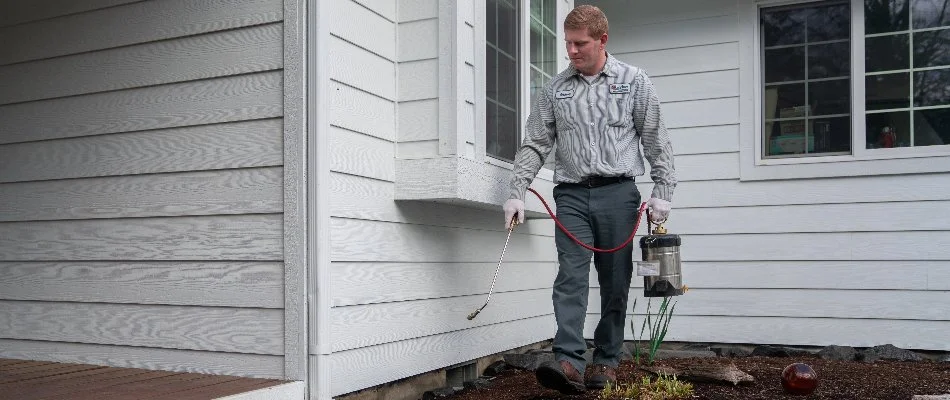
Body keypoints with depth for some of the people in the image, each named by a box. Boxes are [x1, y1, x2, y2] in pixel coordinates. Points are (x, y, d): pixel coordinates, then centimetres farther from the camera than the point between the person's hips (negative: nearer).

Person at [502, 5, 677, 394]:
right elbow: (534, 144, 8)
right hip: (571, 194, 1)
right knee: (571, 275, -11)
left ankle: (606, 361, 14)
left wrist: (662, 192, 0)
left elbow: (656, 142, 6)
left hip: (618, 193, 0)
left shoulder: (634, 81, 5)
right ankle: (568, 362, -17)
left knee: (615, 281, 3)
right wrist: (516, 193, 0)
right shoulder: (556, 88, 9)